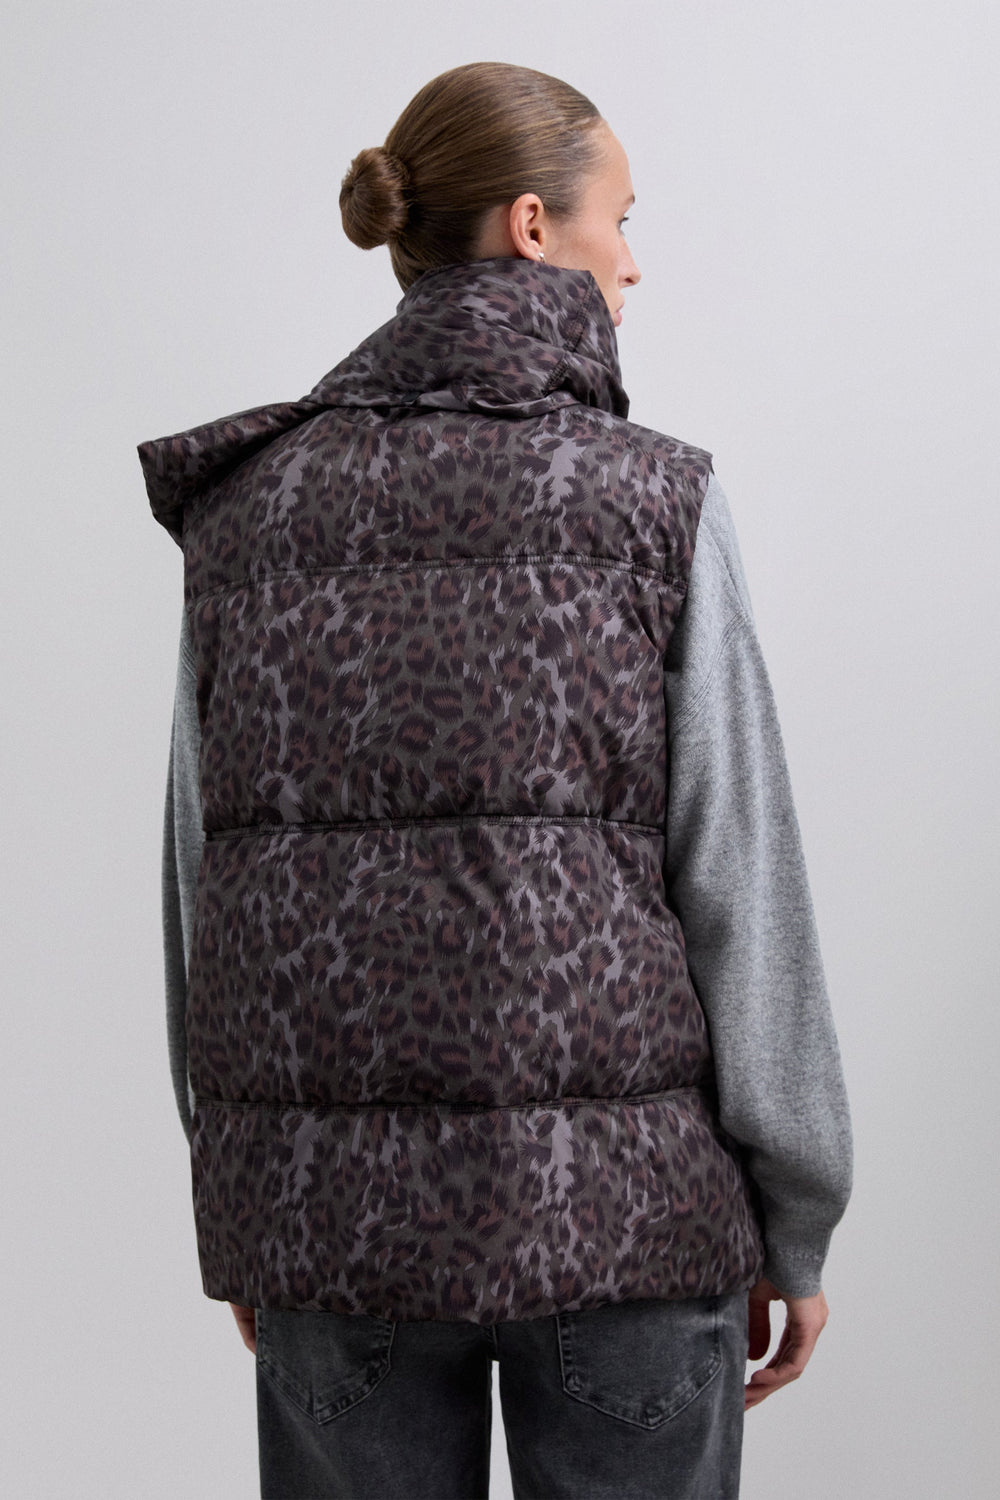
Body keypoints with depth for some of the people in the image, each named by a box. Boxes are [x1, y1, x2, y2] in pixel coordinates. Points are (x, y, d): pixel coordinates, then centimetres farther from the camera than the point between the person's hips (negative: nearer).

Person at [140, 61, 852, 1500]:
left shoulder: (253, 502, 3)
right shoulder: (652, 500, -6)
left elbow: (203, 875, 4)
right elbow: (739, 883, -8)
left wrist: (239, 1216, 13)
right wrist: (794, 1223, 2)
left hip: (331, 1197, 3)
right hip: (615, 1191, -3)